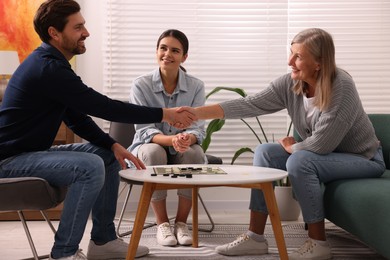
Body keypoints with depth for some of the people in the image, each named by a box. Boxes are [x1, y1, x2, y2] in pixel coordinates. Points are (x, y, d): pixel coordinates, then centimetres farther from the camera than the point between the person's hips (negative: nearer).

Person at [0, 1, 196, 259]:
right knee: (90, 166, -29)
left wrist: (113, 144, -3)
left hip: (32, 151, 10)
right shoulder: (49, 68, -22)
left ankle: (103, 239, 14)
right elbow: (104, 107, -23)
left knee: (107, 155, 10)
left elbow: (76, 118, 11)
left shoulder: (50, 63, 10)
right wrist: (163, 114, -17)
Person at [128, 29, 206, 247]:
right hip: (148, 149, -1)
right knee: (154, 152, -35)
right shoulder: (141, 85, -11)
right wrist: (172, 139, -38)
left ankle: (182, 222, -16)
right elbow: (144, 130, -17)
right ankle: (162, 223, -19)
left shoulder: (196, 86, -6)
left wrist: (188, 138, -38)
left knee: (194, 152, -32)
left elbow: (198, 129, -12)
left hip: (183, 152, 1)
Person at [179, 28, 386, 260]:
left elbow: (321, 145, -31)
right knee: (265, 152, -8)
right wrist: (197, 113, -20)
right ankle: (255, 237, -6)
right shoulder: (290, 84, -10)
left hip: (364, 158, -7)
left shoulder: (341, 86, -28)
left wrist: (291, 147, -11)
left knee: (299, 161, -30)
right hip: (323, 154, 7)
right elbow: (250, 105, -14)